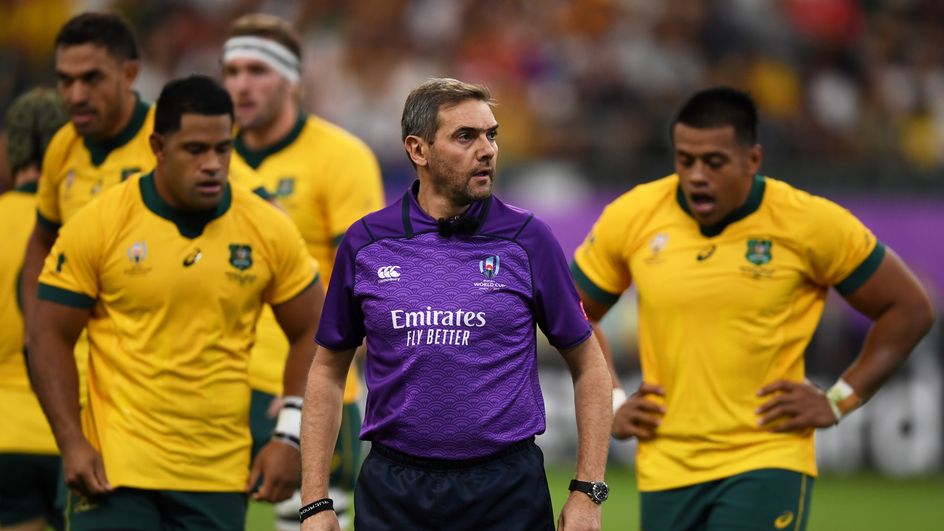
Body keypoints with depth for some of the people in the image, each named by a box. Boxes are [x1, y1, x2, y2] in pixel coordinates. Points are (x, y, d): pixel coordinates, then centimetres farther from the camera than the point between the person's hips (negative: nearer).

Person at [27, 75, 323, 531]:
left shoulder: (267, 230, 1)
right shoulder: (98, 224, -4)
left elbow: (311, 334, 11)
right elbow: (50, 337, 1)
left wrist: (289, 438, 1)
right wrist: (71, 443, -9)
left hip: (219, 476, 2)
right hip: (114, 471, -2)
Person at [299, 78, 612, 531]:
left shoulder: (527, 239, -2)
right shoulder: (365, 243, 2)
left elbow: (588, 365, 4)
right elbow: (328, 369, 10)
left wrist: (588, 493, -3)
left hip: (506, 490, -1)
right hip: (393, 493, 1)